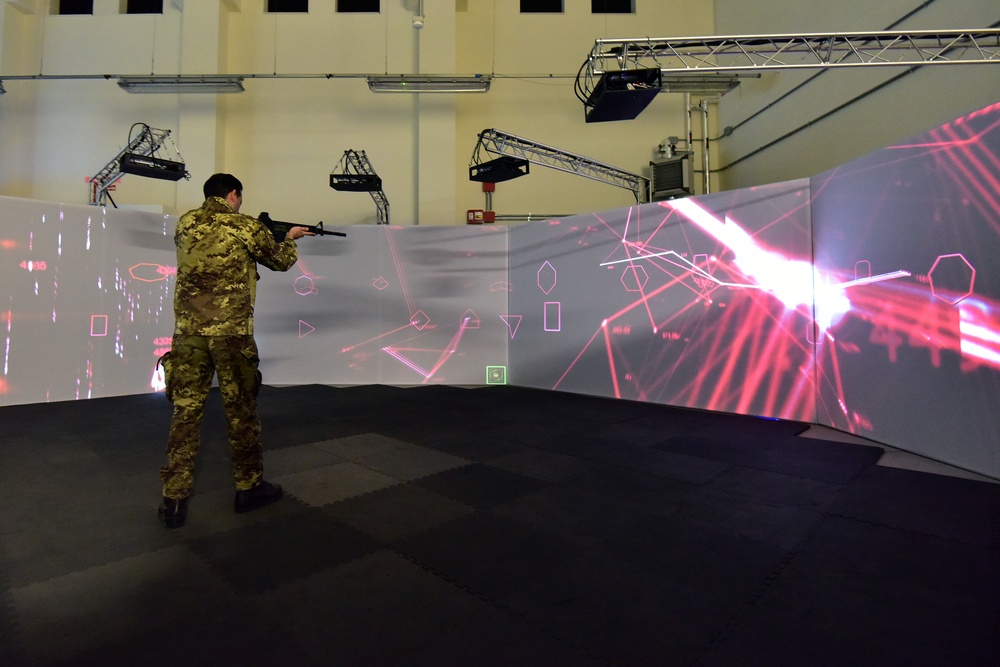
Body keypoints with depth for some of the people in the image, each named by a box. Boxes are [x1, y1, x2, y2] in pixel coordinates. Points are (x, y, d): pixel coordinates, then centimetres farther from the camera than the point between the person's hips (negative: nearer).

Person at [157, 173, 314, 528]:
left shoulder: (185, 224, 10)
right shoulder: (248, 227, 0)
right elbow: (281, 261, 15)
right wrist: (290, 238, 35)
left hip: (188, 331, 4)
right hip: (232, 333, -3)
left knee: (186, 411, 8)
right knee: (241, 410, 8)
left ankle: (174, 500, 12)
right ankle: (249, 487, 22)